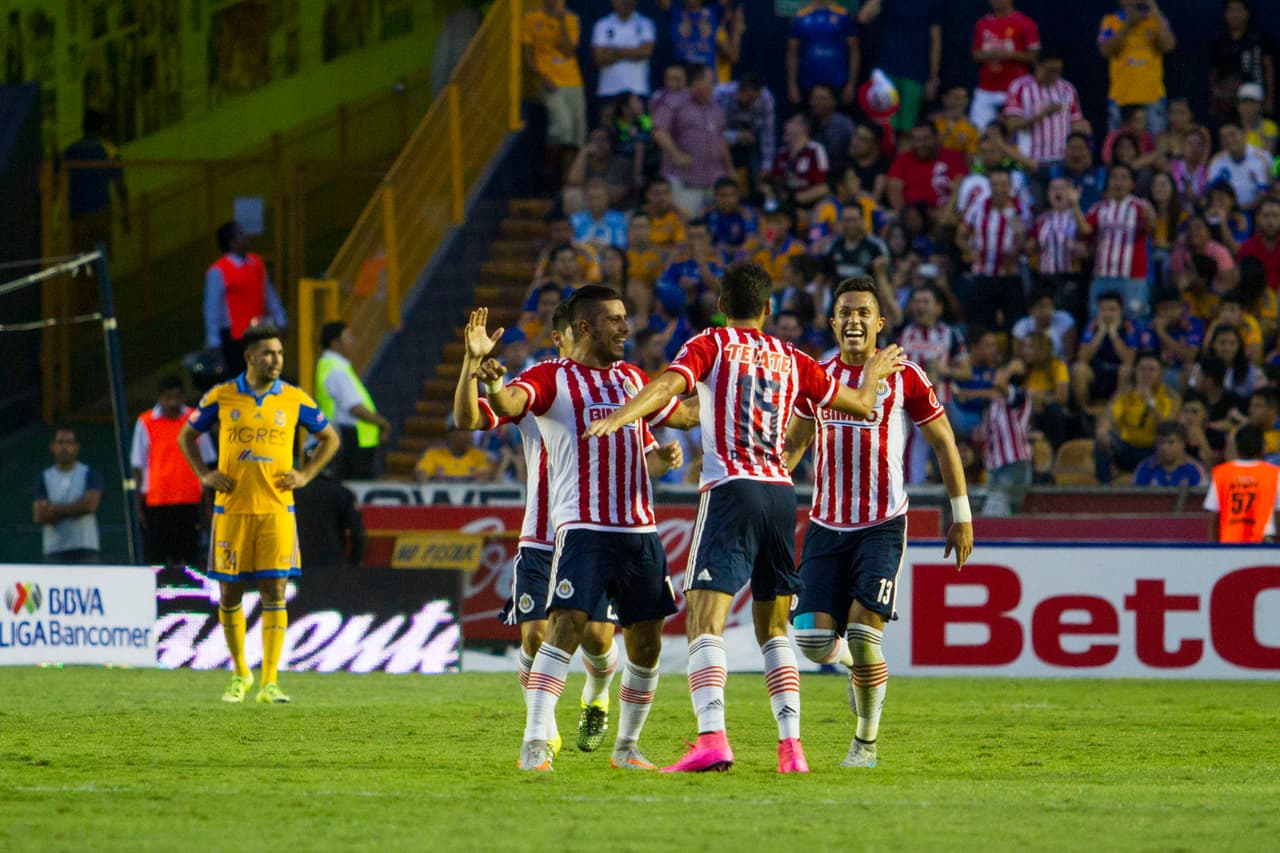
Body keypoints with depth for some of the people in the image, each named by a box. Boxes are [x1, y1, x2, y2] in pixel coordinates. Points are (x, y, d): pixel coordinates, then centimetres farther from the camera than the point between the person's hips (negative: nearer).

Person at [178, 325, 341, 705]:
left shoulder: (295, 400, 3)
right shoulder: (221, 397, 1)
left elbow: (330, 438, 16)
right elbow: (187, 435, 15)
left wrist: (305, 475, 4)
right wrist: (205, 474, 2)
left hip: (276, 509, 0)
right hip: (232, 509, 0)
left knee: (274, 592, -7)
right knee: (229, 592, 4)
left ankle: (269, 683, -5)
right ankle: (240, 673, 22)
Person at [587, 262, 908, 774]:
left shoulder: (711, 346, 6)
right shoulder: (790, 360, 18)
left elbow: (668, 385, -14)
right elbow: (860, 406, 26)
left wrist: (618, 418, -27)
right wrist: (873, 372, 47)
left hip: (730, 488, -5)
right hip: (781, 492, 5)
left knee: (705, 623, -12)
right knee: (774, 629, 17)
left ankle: (712, 738, -30)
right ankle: (791, 745, 8)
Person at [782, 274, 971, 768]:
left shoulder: (904, 377, -3)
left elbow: (943, 443, 5)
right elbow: (792, 443, 23)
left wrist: (962, 515, 4)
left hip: (882, 525, -4)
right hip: (826, 525, 4)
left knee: (864, 636, -16)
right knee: (813, 639, -7)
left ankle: (866, 741, 3)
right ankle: (853, 662, 30)